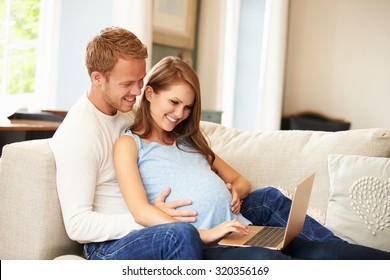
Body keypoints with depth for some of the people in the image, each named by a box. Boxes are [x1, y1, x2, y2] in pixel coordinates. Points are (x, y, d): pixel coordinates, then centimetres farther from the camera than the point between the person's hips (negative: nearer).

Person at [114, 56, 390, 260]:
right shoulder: (129, 144, 8)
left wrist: (235, 192, 5)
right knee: (264, 259, -36)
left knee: (317, 252, -20)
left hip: (240, 228, 6)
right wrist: (204, 234, -17)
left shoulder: (189, 140, 28)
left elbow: (241, 180, 31)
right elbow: (141, 211, -7)